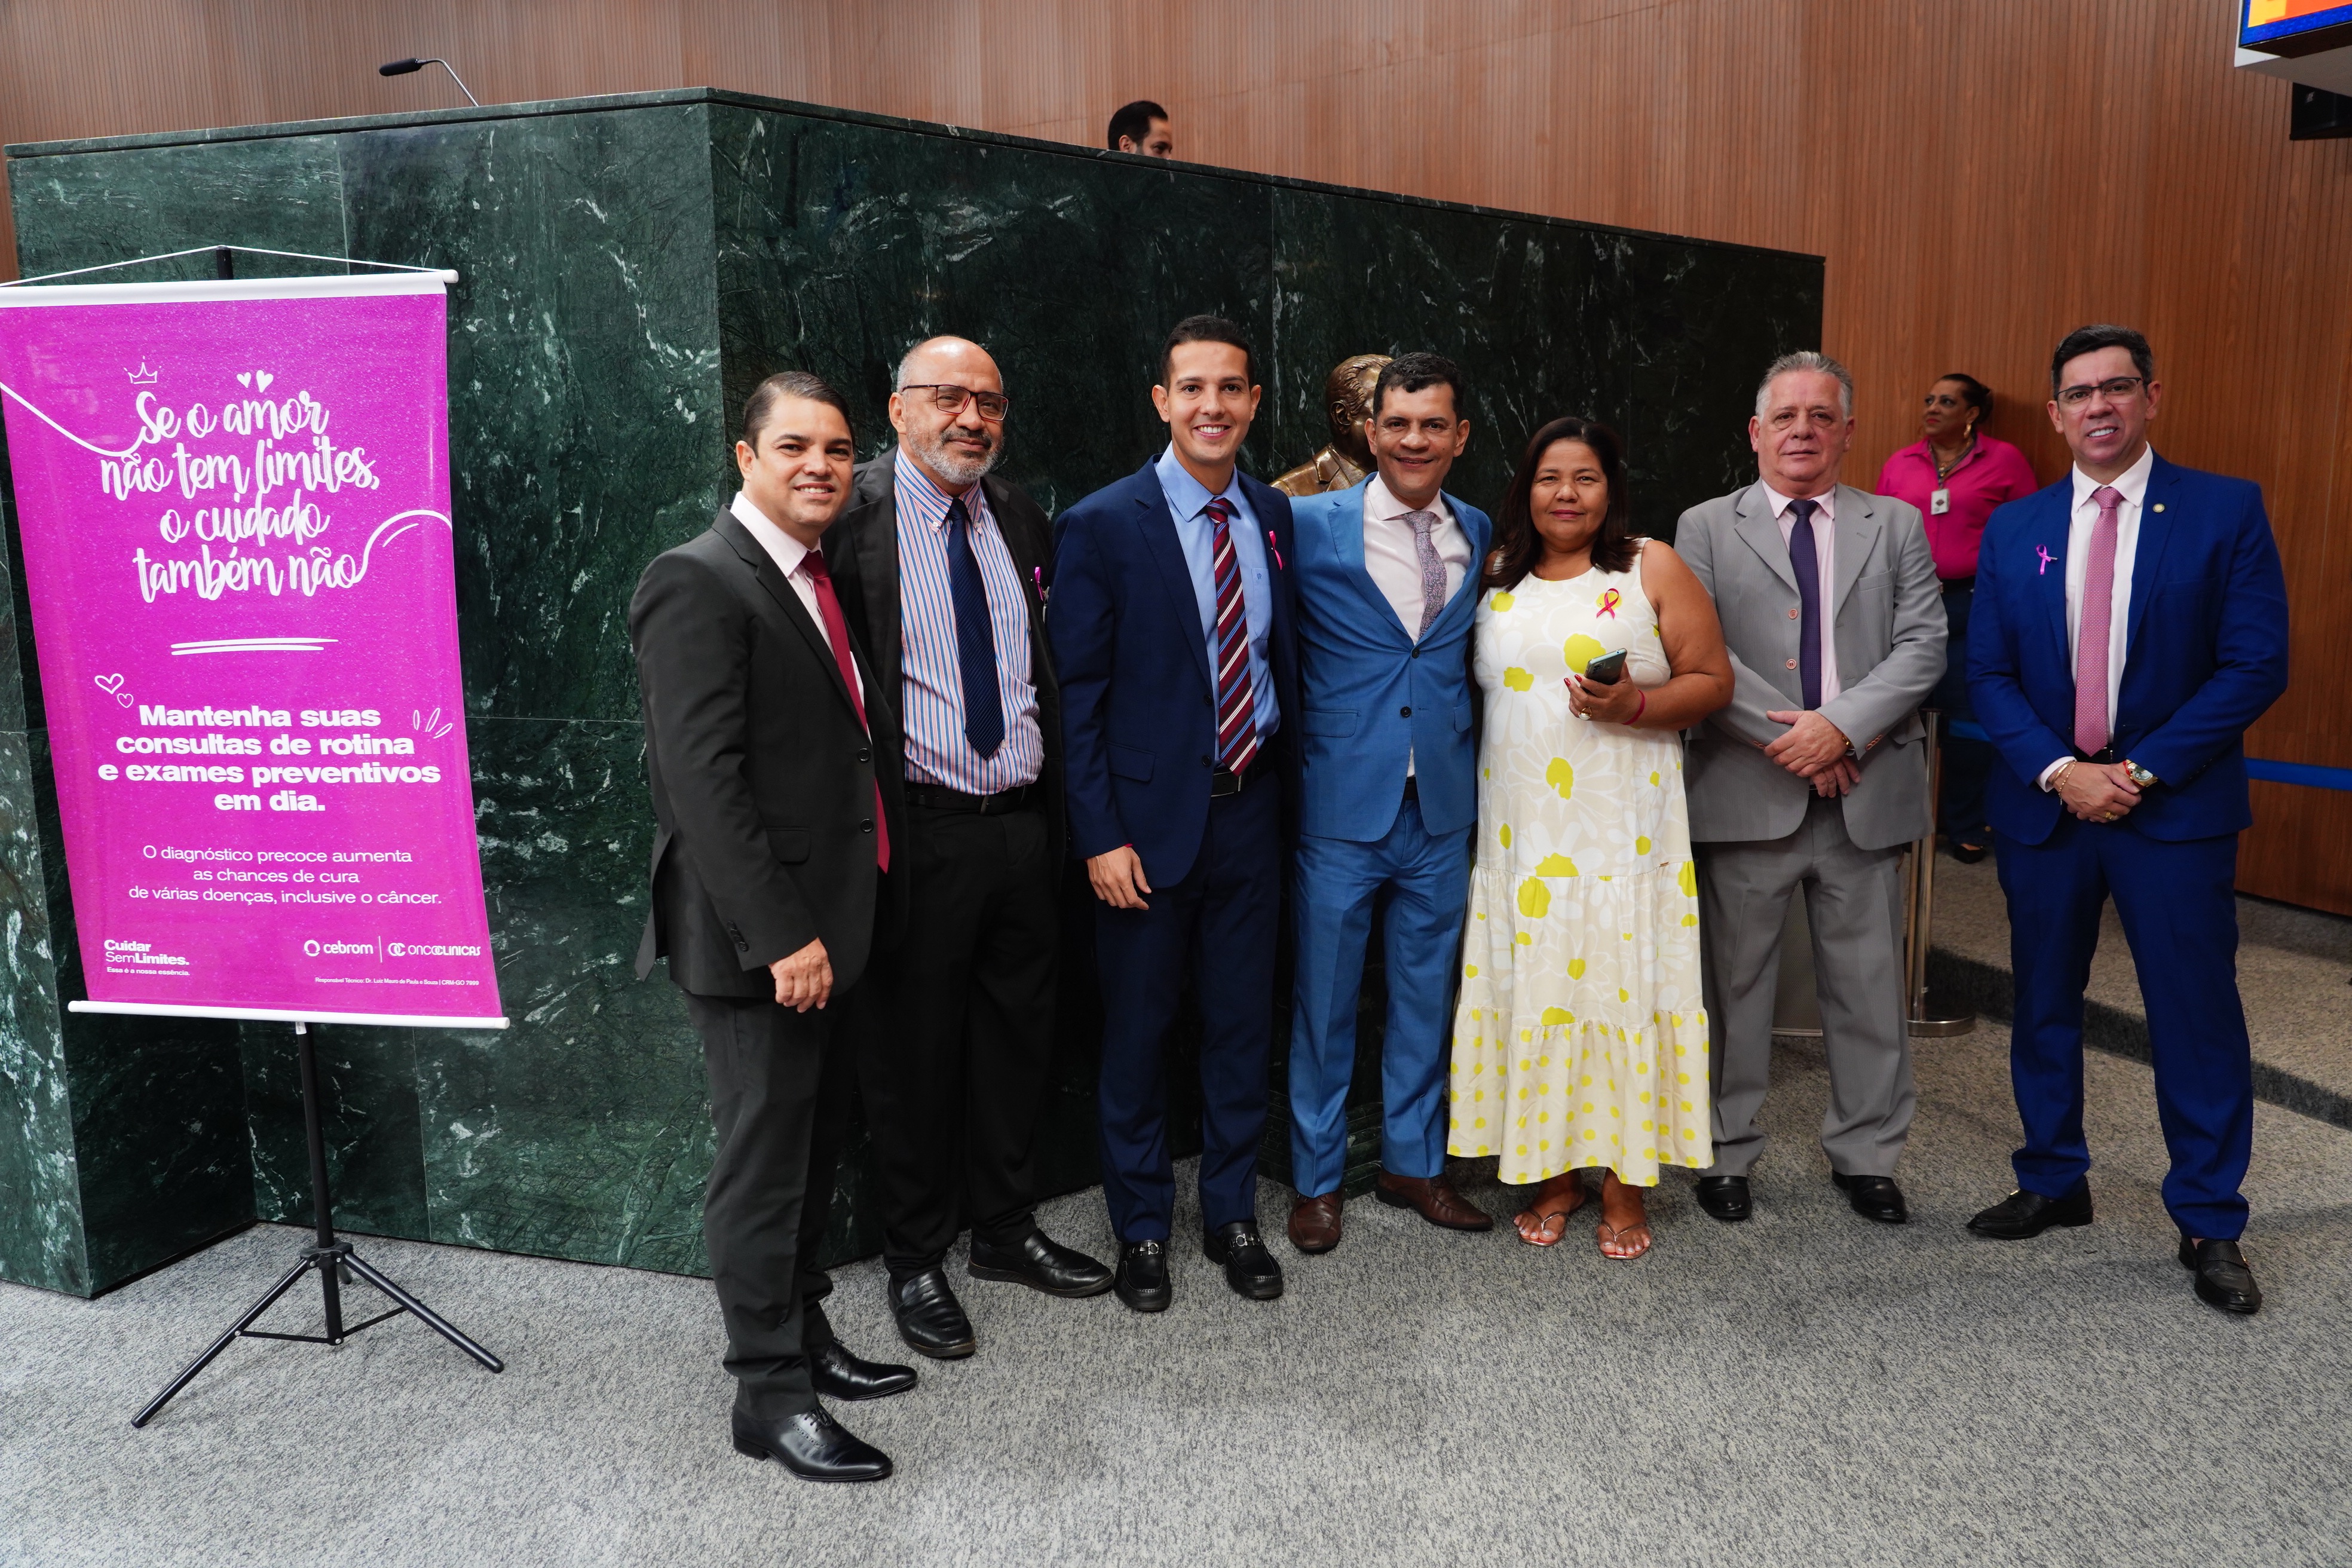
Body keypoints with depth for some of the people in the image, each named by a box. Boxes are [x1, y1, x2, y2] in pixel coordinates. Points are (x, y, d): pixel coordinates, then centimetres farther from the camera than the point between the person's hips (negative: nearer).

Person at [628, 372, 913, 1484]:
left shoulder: (819, 582, 13)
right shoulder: (697, 582, -14)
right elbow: (702, 780, -22)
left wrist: (839, 922, 12)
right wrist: (781, 935, -23)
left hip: (829, 925, 9)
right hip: (757, 940, -9)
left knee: (811, 1148, 19)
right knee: (762, 1163, 3)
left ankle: (802, 1334, 35)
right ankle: (768, 1394, 16)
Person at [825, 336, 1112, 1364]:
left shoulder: (1020, 521, 10)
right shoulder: (852, 516, -9)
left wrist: (1060, 808, 10)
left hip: (1023, 824, 6)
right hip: (920, 830, -6)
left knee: (1019, 1036, 16)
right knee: (912, 1049, 7)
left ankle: (1005, 1228, 35)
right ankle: (916, 1260, 25)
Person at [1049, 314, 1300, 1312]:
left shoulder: (1274, 518, 5)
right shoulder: (1102, 527, -9)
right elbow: (1077, 696, -9)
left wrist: (1288, 772, 5)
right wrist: (1100, 836, -13)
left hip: (1251, 808, 4)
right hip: (1150, 818, -4)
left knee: (1242, 1023, 14)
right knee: (1137, 1032, 9)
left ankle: (1232, 1214, 32)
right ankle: (1141, 1226, 28)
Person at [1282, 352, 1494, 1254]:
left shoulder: (1481, 535, 7)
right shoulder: (1309, 526, -7)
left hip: (1442, 807, 4)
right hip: (1341, 805, -4)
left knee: (1425, 994, 15)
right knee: (1324, 999, 8)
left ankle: (1413, 1162, 33)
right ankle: (1318, 1179, 25)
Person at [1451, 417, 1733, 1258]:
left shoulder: (1653, 568, 2)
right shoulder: (1497, 575, 12)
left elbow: (1713, 681, 0)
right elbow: (1476, 687, 19)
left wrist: (1636, 705, -18)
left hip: (1623, 826, -3)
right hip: (1521, 828, 3)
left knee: (1621, 982, -1)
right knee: (1534, 984, 5)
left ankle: (1625, 1182, 12)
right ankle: (1554, 1170, 19)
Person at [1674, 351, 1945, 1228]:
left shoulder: (1897, 525, 10)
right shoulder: (1706, 529, 5)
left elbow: (1923, 646, -1)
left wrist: (1841, 723, -15)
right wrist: (1783, 734, -15)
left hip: (1865, 791, 2)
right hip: (1747, 792, -1)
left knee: (1868, 985, 10)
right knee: (1735, 982, 7)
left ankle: (1866, 1156, 26)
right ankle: (1726, 1154, 21)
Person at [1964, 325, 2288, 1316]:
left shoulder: (2226, 511, -3)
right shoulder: (2013, 529, 5)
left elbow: (2257, 664, -8)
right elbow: (1988, 673, 3)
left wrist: (2143, 770, -14)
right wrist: (2058, 771, -11)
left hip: (2176, 808, -3)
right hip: (2043, 806, 3)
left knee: (2196, 1015, 3)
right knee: (2044, 1006, 12)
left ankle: (2209, 1224, 18)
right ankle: (2053, 1184, 29)